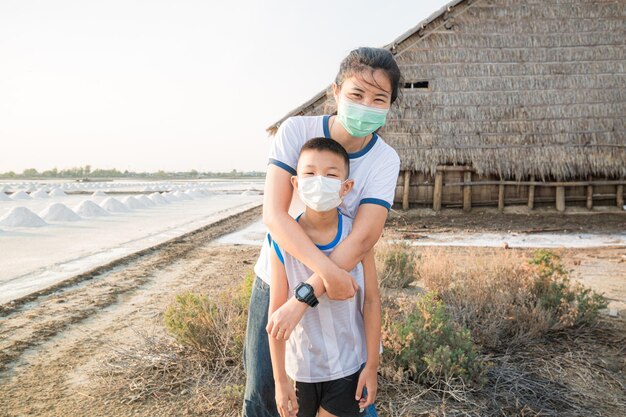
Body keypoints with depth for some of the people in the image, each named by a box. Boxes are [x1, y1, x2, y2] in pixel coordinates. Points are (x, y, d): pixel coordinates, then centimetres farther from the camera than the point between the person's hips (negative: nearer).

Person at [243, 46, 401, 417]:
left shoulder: (385, 160, -14)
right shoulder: (296, 131, -17)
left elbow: (364, 237, -25)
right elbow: (274, 215, -24)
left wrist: (303, 299, -31)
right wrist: (329, 270, -34)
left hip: (339, 287, 1)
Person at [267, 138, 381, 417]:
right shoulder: (283, 242, -16)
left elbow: (371, 301, -7)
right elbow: (276, 312, -10)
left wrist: (371, 366, -3)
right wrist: (280, 379, -5)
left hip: (348, 366, 0)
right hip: (301, 366, 0)